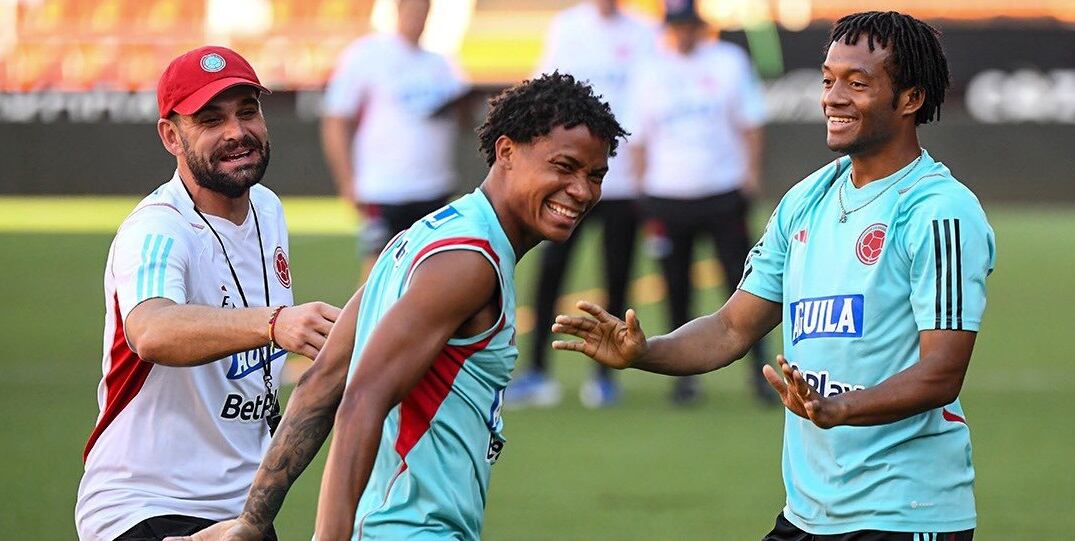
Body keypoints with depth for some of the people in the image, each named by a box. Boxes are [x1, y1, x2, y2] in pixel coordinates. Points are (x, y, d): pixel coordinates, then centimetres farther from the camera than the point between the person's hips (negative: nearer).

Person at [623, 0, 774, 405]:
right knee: (677, 288, 2)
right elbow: (639, 138, 9)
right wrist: (645, 190, 3)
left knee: (742, 280, -4)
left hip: (724, 192, -1)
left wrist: (752, 173, -2)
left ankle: (760, 370, 1)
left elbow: (750, 123, 8)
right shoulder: (650, 71, 7)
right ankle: (685, 374, 10)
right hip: (668, 198, 1)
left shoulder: (729, 61, 6)